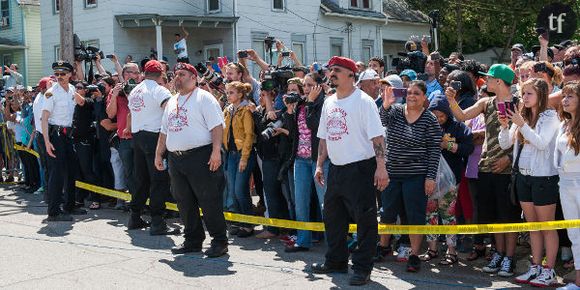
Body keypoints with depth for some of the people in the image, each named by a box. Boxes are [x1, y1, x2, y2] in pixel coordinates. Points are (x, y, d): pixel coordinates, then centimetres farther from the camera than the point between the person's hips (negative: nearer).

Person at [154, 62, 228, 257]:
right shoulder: (171, 102, 20)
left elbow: (217, 126, -12)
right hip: (175, 159, 8)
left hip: (200, 156, -7)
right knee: (184, 202, 11)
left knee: (210, 201, -5)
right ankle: (193, 241, 22)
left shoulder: (204, 98, -4)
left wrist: (216, 151, -21)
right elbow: (164, 131, 24)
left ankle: (220, 241, 3)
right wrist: (159, 154, 18)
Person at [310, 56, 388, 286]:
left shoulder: (363, 101, -11)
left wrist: (381, 167, -22)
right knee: (332, 216, 16)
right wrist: (319, 165, 14)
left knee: (365, 219, -2)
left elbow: (377, 137, -15)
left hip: (360, 168, -8)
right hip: (336, 168, 8)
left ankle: (362, 268, 8)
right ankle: (336, 262, 31)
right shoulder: (329, 102, 11)